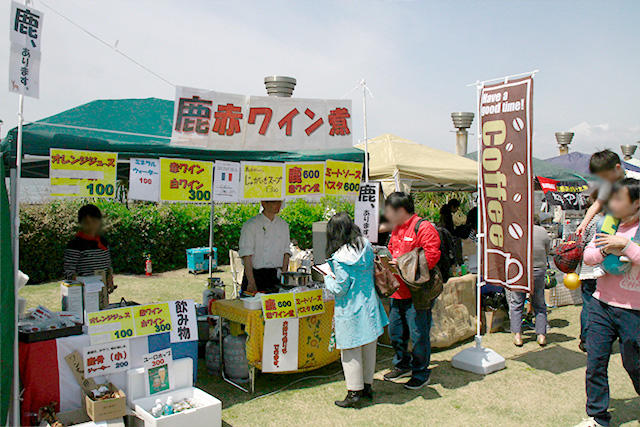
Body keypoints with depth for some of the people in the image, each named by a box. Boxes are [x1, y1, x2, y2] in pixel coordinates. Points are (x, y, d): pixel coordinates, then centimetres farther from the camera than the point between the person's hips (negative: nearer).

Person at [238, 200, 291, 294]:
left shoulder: (284, 225, 10)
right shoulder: (250, 225, -7)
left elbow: (286, 251, 10)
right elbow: (246, 254, -12)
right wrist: (251, 282, -19)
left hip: (276, 275, 4)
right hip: (256, 274, -4)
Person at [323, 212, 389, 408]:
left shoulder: (340, 258, -22)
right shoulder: (366, 246, -2)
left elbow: (340, 289, -16)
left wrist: (327, 279, 1)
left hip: (351, 311, -7)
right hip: (370, 305, 7)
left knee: (351, 351, 6)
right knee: (369, 347, 16)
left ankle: (354, 393, 15)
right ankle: (367, 386, 31)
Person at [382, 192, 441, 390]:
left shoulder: (424, 227, -13)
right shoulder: (396, 229, 15)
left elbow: (432, 256, -21)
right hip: (398, 291, 9)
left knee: (418, 334, 2)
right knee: (395, 332, 19)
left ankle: (421, 373, 20)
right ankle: (402, 365, 38)